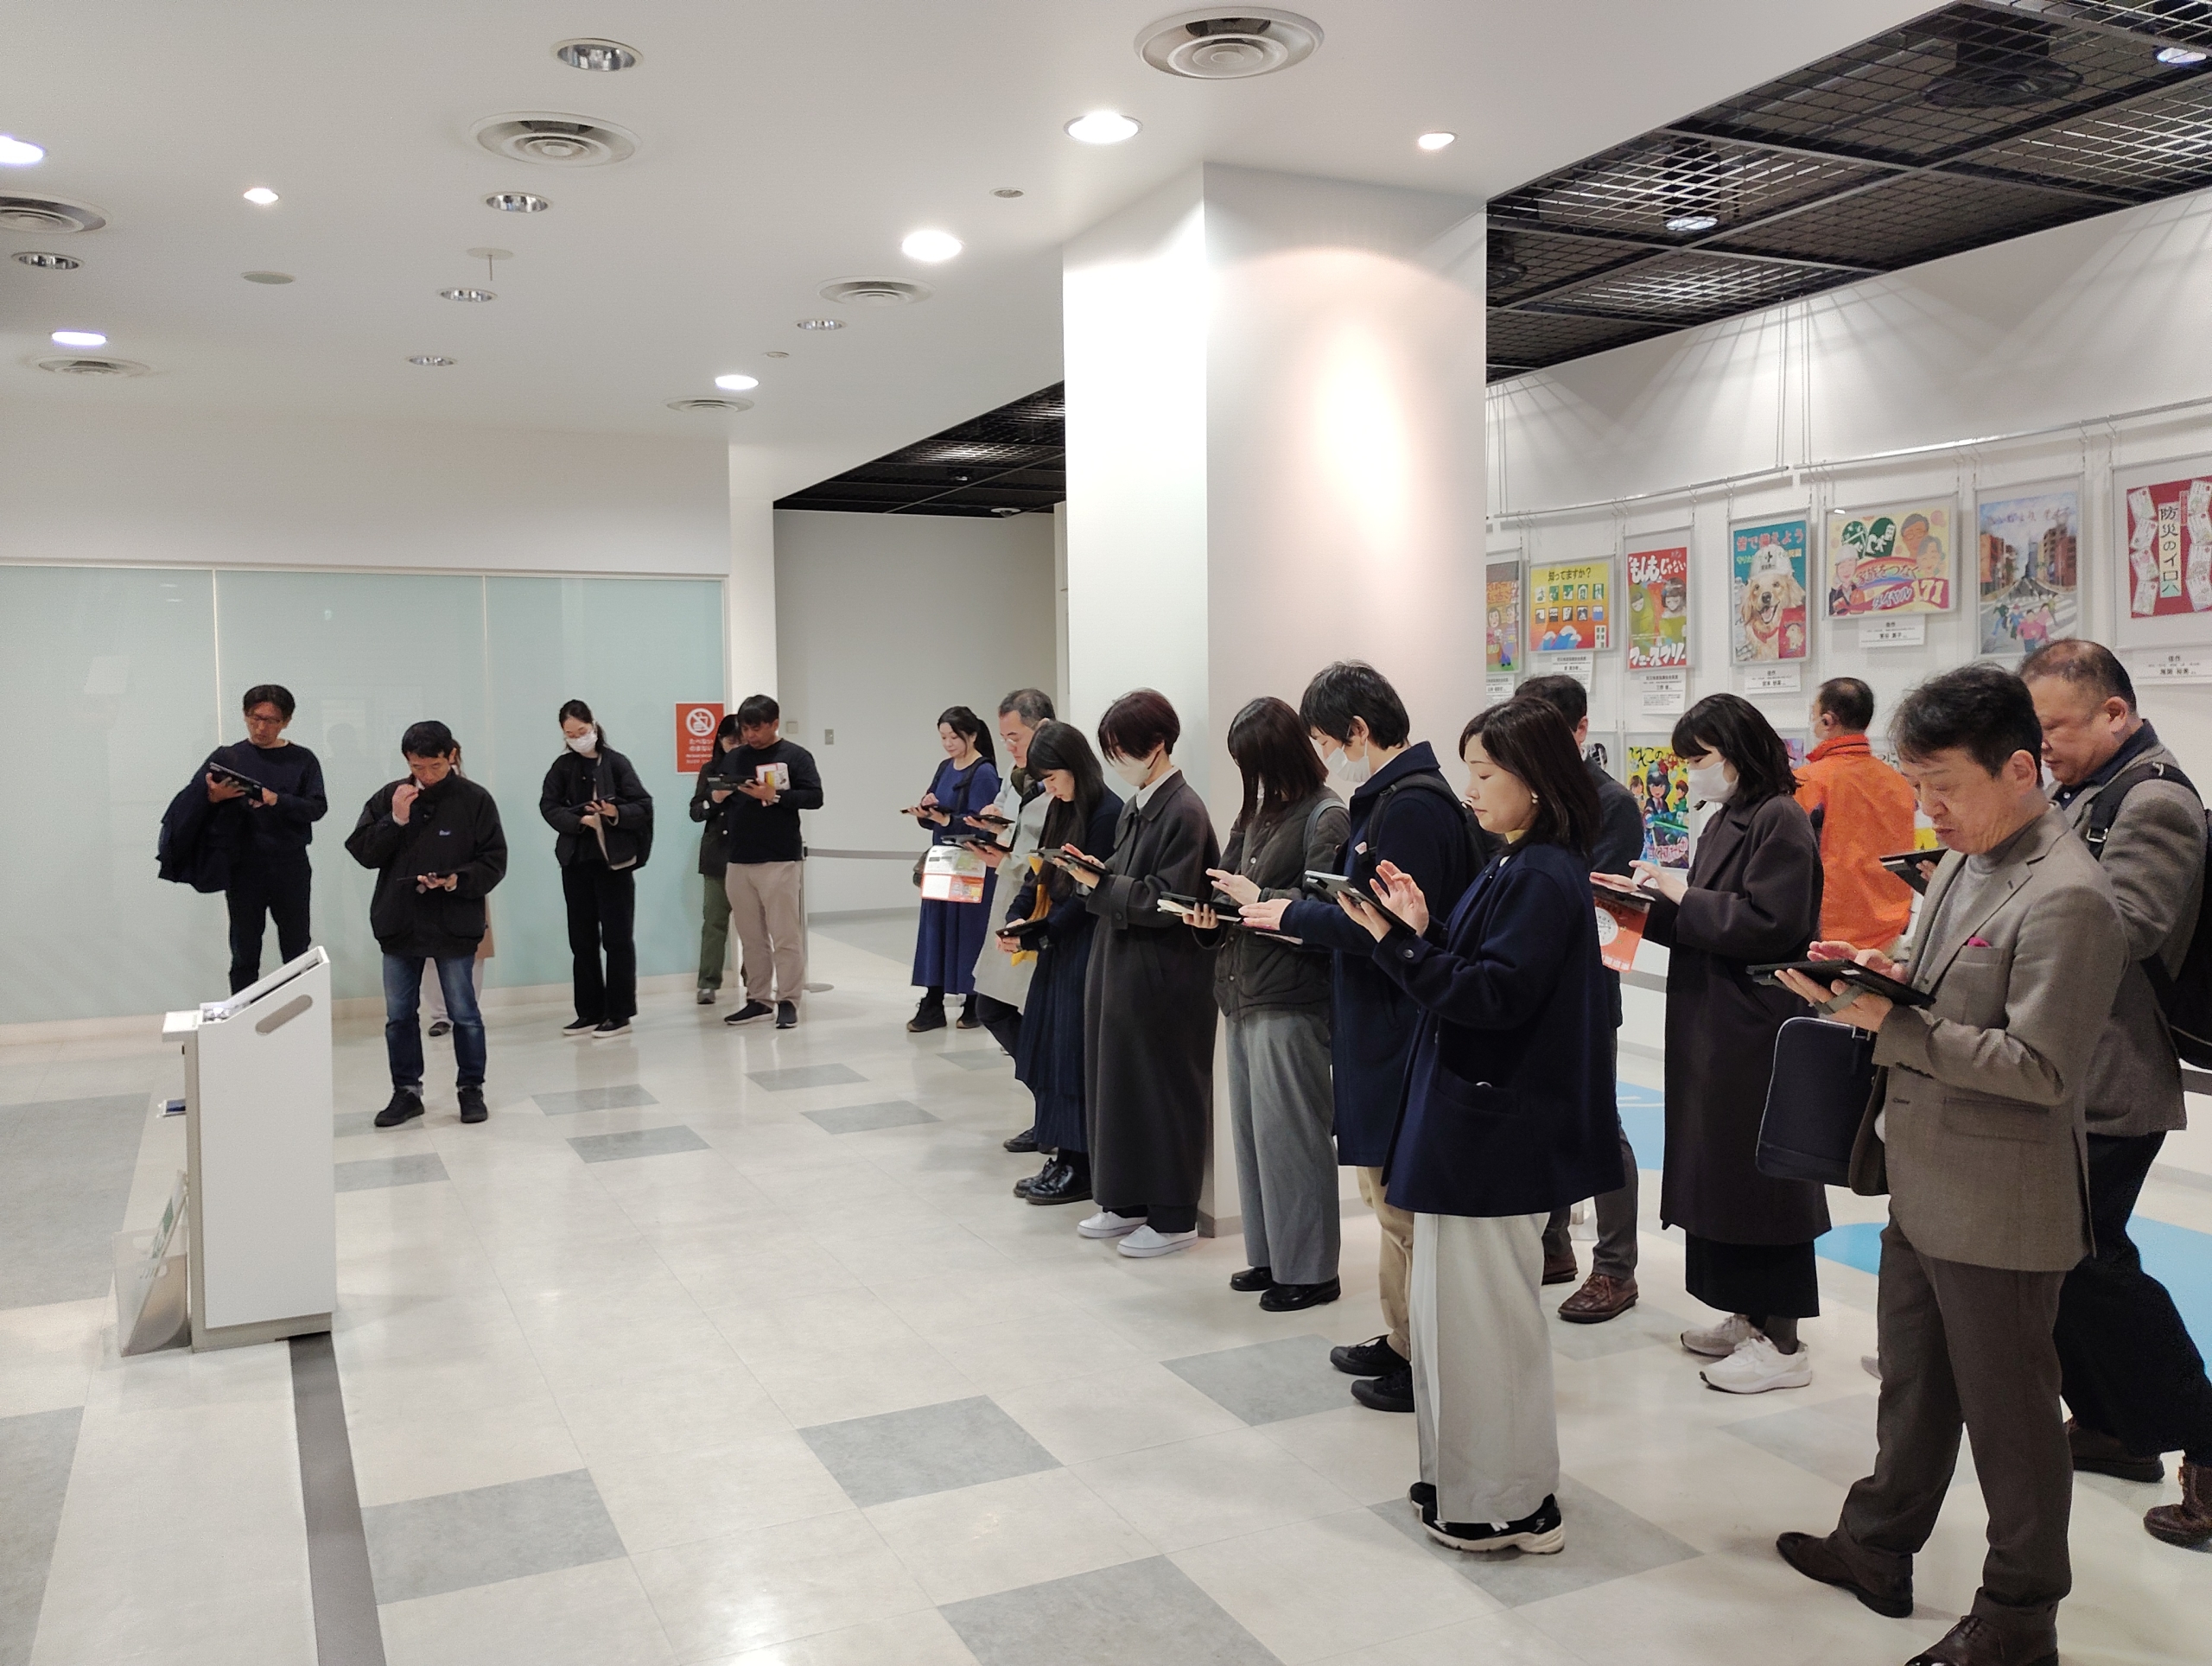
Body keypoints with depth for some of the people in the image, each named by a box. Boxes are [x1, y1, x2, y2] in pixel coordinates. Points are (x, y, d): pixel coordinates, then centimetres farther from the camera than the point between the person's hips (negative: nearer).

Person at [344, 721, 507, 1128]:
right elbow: (361, 851, 0)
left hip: (455, 926, -3)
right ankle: (406, 1091, 23)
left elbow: (494, 862, -6)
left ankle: (471, 1088, 20)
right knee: (399, 1015, 10)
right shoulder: (388, 797, 3)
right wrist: (395, 821, -13)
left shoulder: (474, 800, -6)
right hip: (399, 925, 3)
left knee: (464, 1013, 6)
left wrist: (457, 880, -22)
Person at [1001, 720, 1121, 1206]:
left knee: (1073, 1055, -3)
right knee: (1049, 1051, 11)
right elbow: (1040, 873, 13)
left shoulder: (1108, 815, -17)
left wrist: (1036, 935, -14)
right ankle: (1062, 1158, 21)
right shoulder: (1061, 809, 11)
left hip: (1087, 952, -9)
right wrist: (1016, 919, -2)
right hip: (1057, 948, 9)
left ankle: (1080, 1168, 7)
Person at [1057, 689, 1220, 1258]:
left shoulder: (1184, 812, -16)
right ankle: (1128, 1202, 27)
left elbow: (1167, 903, -20)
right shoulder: (1135, 806, 10)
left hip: (1162, 977, -9)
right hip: (1119, 963, 9)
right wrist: (1095, 870, -1)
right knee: (1117, 1081, 14)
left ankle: (1173, 1217, 14)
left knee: (1162, 1090, 2)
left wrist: (1100, 883, -17)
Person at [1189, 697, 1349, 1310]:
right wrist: (1211, 913, -1)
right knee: (1252, 1129, 14)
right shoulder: (1258, 812, 14)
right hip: (1243, 993, 9)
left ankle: (1308, 1269, 11)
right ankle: (1270, 1255, 26)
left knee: (1288, 1133, -2)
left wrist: (1256, 898, -13)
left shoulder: (1326, 817, -11)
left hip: (1291, 1001, -9)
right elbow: (1227, 877, 19)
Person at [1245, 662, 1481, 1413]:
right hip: (1383, 1030, 10)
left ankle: (1424, 1362, 15)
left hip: (1400, 1033, -10)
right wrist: (1305, 915, 4)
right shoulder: (1394, 795, 12)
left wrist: (1296, 916, -12)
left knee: (1402, 1198, 1)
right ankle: (1403, 1341, 31)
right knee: (1391, 1189, 18)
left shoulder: (1410, 805, -19)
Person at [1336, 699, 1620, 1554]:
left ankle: (1510, 1506, 16)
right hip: (1475, 1114, 10)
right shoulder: (1517, 866, 12)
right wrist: (1422, 928, 0)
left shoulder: (1543, 878, -18)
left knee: (1482, 1309, 1)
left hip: (1498, 1128, -10)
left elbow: (1493, 994, -23)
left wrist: (1395, 942, -23)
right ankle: (1466, 1479, 31)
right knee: (1458, 1300, 18)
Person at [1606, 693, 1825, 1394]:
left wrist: (1682, 896, -15)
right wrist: (1651, 899, 3)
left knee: (1758, 1173, -3)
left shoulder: (1779, 821, -13)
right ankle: (1750, 1316, 27)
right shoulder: (1726, 822, 15)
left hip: (1756, 1031, -9)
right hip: (1714, 1026, 10)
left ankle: (1782, 1343, 7)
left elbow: (1768, 924, -21)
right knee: (1720, 1168, 14)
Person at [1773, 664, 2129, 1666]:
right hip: (1926, 1187, 9)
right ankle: (1878, 1548, 40)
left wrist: (1892, 1023, -26)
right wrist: (1893, 980, -2)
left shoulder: (2064, 898, -21)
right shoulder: (1961, 864, 7)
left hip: (1997, 1208, -9)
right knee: (1911, 1386, 22)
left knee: (2008, 1414, 9)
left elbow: (2040, 1066, -24)